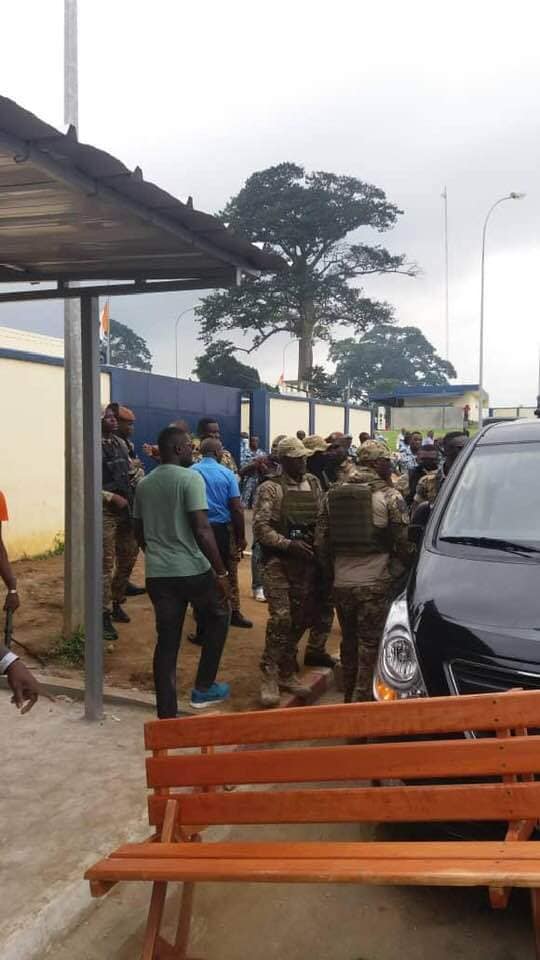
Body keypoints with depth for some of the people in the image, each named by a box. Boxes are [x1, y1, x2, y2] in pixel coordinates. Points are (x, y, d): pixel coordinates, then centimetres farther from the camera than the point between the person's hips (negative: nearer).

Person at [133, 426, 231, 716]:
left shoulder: (144, 484, 11)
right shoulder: (191, 478, -10)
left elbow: (139, 533, 20)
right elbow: (202, 531, -18)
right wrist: (221, 572, -13)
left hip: (157, 573, 6)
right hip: (192, 569, -5)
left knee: (167, 641, 11)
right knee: (218, 616, 21)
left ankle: (167, 713, 13)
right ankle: (203, 688, 21)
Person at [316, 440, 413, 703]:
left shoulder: (334, 494, 6)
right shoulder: (390, 496, -7)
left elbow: (321, 541, 8)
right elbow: (404, 543, -7)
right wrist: (398, 571, 9)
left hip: (342, 583, 5)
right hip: (375, 583, -5)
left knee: (349, 641, 18)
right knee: (371, 645, 4)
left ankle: (349, 696, 31)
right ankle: (363, 698, 6)